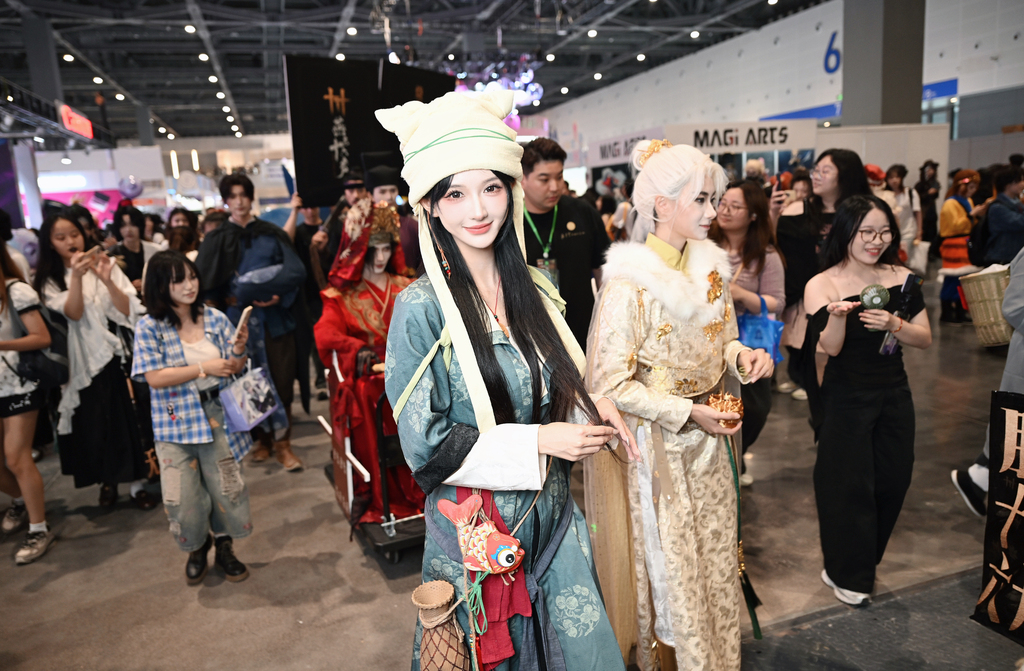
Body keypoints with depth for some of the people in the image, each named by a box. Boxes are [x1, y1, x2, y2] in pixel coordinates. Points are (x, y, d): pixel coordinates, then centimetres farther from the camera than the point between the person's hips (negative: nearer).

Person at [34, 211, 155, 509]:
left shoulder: (106, 264, 2)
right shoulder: (49, 281, 2)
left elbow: (129, 310, -7)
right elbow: (73, 313, -15)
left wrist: (107, 280, -21)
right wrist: (76, 277, -28)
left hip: (117, 356, 0)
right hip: (82, 361, 0)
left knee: (129, 417, 0)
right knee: (94, 425, 7)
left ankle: (137, 481, 12)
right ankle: (107, 480, 27)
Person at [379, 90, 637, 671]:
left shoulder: (534, 289, 0)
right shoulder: (422, 307, -17)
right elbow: (426, 443, -16)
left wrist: (590, 407, -8)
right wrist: (539, 441, -20)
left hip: (554, 516, 5)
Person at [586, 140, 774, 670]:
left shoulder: (710, 266, 1)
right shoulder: (629, 283, -21)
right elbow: (611, 384, -20)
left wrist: (740, 356, -7)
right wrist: (687, 412, -21)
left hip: (707, 440, 7)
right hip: (656, 445, -7)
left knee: (716, 562, 20)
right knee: (670, 571, 9)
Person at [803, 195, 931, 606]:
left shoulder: (900, 278, 0)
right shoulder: (822, 285, -12)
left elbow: (924, 338, -1)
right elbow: (830, 347, -19)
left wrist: (893, 324, -21)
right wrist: (837, 315, -38)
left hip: (894, 394, 5)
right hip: (845, 399, -5)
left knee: (893, 479, 13)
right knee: (849, 484, 3)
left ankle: (865, 560, 38)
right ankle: (845, 575, 23)